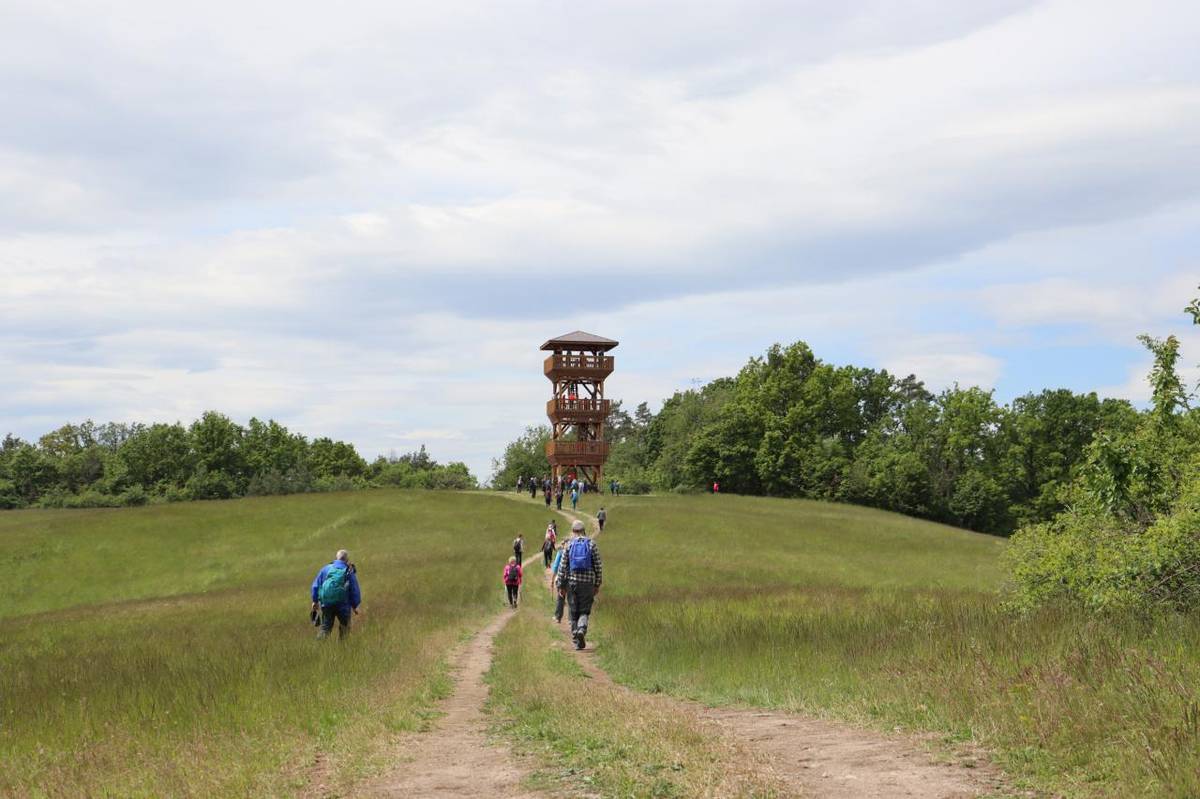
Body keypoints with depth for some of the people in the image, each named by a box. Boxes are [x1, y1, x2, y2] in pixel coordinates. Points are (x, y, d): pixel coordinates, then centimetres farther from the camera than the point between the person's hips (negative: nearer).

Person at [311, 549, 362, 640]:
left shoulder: (325, 569, 5)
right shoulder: (349, 572, -3)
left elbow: (315, 586, 8)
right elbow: (355, 591, -1)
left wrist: (315, 601, 19)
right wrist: (355, 606, 12)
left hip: (326, 604, 2)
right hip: (343, 605, -2)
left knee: (325, 627, 9)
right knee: (344, 627, 17)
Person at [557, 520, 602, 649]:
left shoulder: (569, 545, 0)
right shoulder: (591, 544, 0)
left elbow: (562, 567, -1)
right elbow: (598, 566, 0)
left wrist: (561, 585, 5)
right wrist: (597, 585, 9)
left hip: (572, 582, 1)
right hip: (588, 583, 0)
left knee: (573, 613, 10)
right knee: (584, 611, 7)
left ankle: (577, 641, 10)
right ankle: (582, 629, -21)